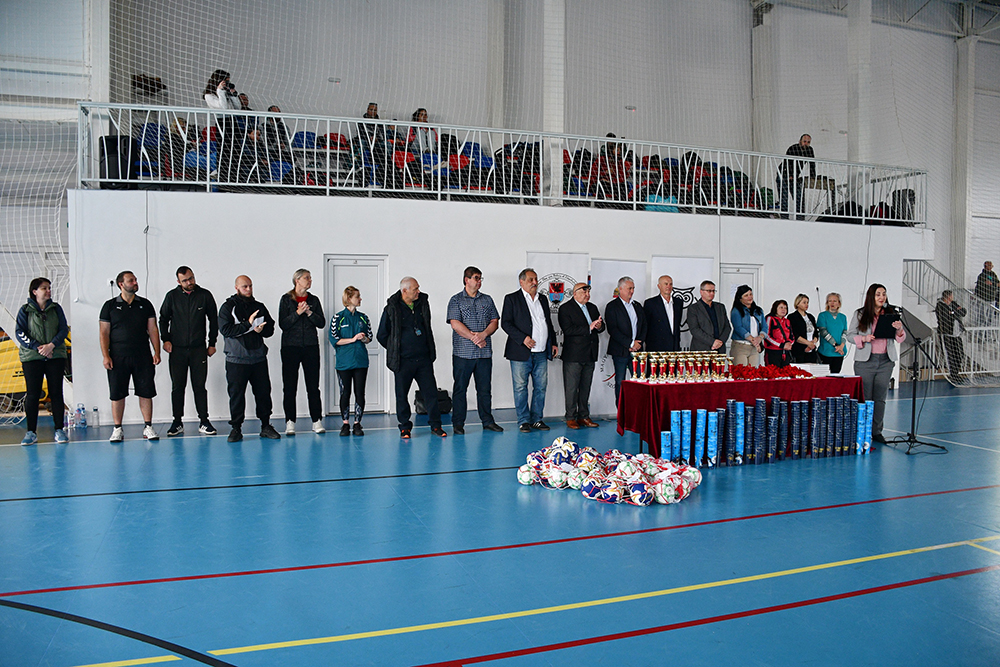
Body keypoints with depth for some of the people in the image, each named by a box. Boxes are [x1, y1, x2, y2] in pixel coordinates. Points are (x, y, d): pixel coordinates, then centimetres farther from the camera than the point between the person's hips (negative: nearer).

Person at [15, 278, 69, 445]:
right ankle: (31, 432, 5)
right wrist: (37, 347, -13)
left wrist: (51, 345, -12)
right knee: (32, 394, -2)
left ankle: (59, 430, 6)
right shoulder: (25, 310, 4)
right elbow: (19, 333, -1)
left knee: (56, 393, 1)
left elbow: (64, 329, 4)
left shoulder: (56, 308, 10)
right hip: (31, 357, -1)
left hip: (55, 356, 1)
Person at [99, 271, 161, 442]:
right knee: (117, 394, 2)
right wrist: (105, 356, -6)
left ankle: (148, 427, 8)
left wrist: (157, 352, 0)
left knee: (146, 392, 0)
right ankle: (117, 429, 12)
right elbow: (104, 333, 3)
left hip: (142, 357, 1)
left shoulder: (145, 305, 10)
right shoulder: (110, 306, 5)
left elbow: (153, 329, 9)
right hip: (118, 357, -1)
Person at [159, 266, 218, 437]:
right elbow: (163, 319, 12)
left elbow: (213, 320, 9)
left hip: (199, 349, -1)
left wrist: (212, 343, 6)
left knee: (199, 386, 1)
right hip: (177, 350, 1)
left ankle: (204, 421, 8)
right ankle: (177, 422, 14)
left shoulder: (205, 295, 2)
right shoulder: (172, 296, 4)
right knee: (177, 387, 5)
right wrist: (165, 339, 0)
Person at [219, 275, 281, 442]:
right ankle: (236, 428, 14)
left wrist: (261, 329, -10)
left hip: (259, 358, 3)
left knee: (263, 392, 5)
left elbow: (270, 329, 11)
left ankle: (266, 426, 16)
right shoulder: (228, 307, 1)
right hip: (236, 360, -3)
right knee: (236, 394, 2)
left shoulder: (260, 307, 12)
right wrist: (248, 324, -18)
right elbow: (226, 329, -14)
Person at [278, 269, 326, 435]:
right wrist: (298, 313, -16)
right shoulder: (286, 299, 3)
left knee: (313, 386, 1)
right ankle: (290, 422, 7)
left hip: (311, 347, 2)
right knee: (289, 387, 0)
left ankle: (317, 421, 6)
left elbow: (322, 323, 5)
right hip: (290, 347, -2)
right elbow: (282, 324, -5)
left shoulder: (314, 300, 12)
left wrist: (309, 313, -9)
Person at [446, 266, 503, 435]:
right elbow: (455, 324, -9)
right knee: (460, 389, 2)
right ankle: (458, 423, 9)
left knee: (485, 388, 8)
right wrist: (474, 338, -13)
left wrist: (483, 334, -11)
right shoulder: (456, 300, 2)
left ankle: (487, 421, 17)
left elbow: (495, 322, 8)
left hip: (485, 352, 3)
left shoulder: (487, 300, 14)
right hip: (463, 353, -3)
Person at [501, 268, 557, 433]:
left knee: (541, 387, 7)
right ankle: (524, 421, 10)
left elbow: (549, 323, 24)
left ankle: (536, 419, 18)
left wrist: (553, 343, 14)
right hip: (521, 353, -5)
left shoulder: (542, 300, 17)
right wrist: (523, 338, -16)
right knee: (520, 388, 0)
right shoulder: (512, 299, 0)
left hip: (541, 353, 5)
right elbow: (505, 323, -7)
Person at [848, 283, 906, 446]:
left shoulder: (891, 314, 8)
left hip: (885, 361, 3)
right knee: (865, 398, 0)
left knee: (880, 398, 7)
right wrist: (864, 338, -16)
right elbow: (850, 335, 2)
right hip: (865, 360, -3)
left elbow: (900, 339, 8)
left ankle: (877, 431, 14)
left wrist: (899, 330, -13)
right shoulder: (860, 314, 2)